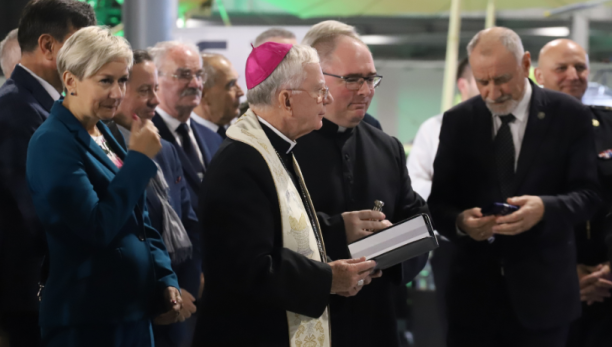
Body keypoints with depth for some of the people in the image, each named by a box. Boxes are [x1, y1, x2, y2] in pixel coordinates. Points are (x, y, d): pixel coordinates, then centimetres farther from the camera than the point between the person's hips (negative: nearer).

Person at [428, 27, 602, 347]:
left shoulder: (570, 116, -2)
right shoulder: (457, 121, 4)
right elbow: (439, 202, 4)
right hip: (474, 290, 2)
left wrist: (544, 208, -25)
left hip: (542, 290, -1)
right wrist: (460, 221, -19)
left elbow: (587, 194, -5)